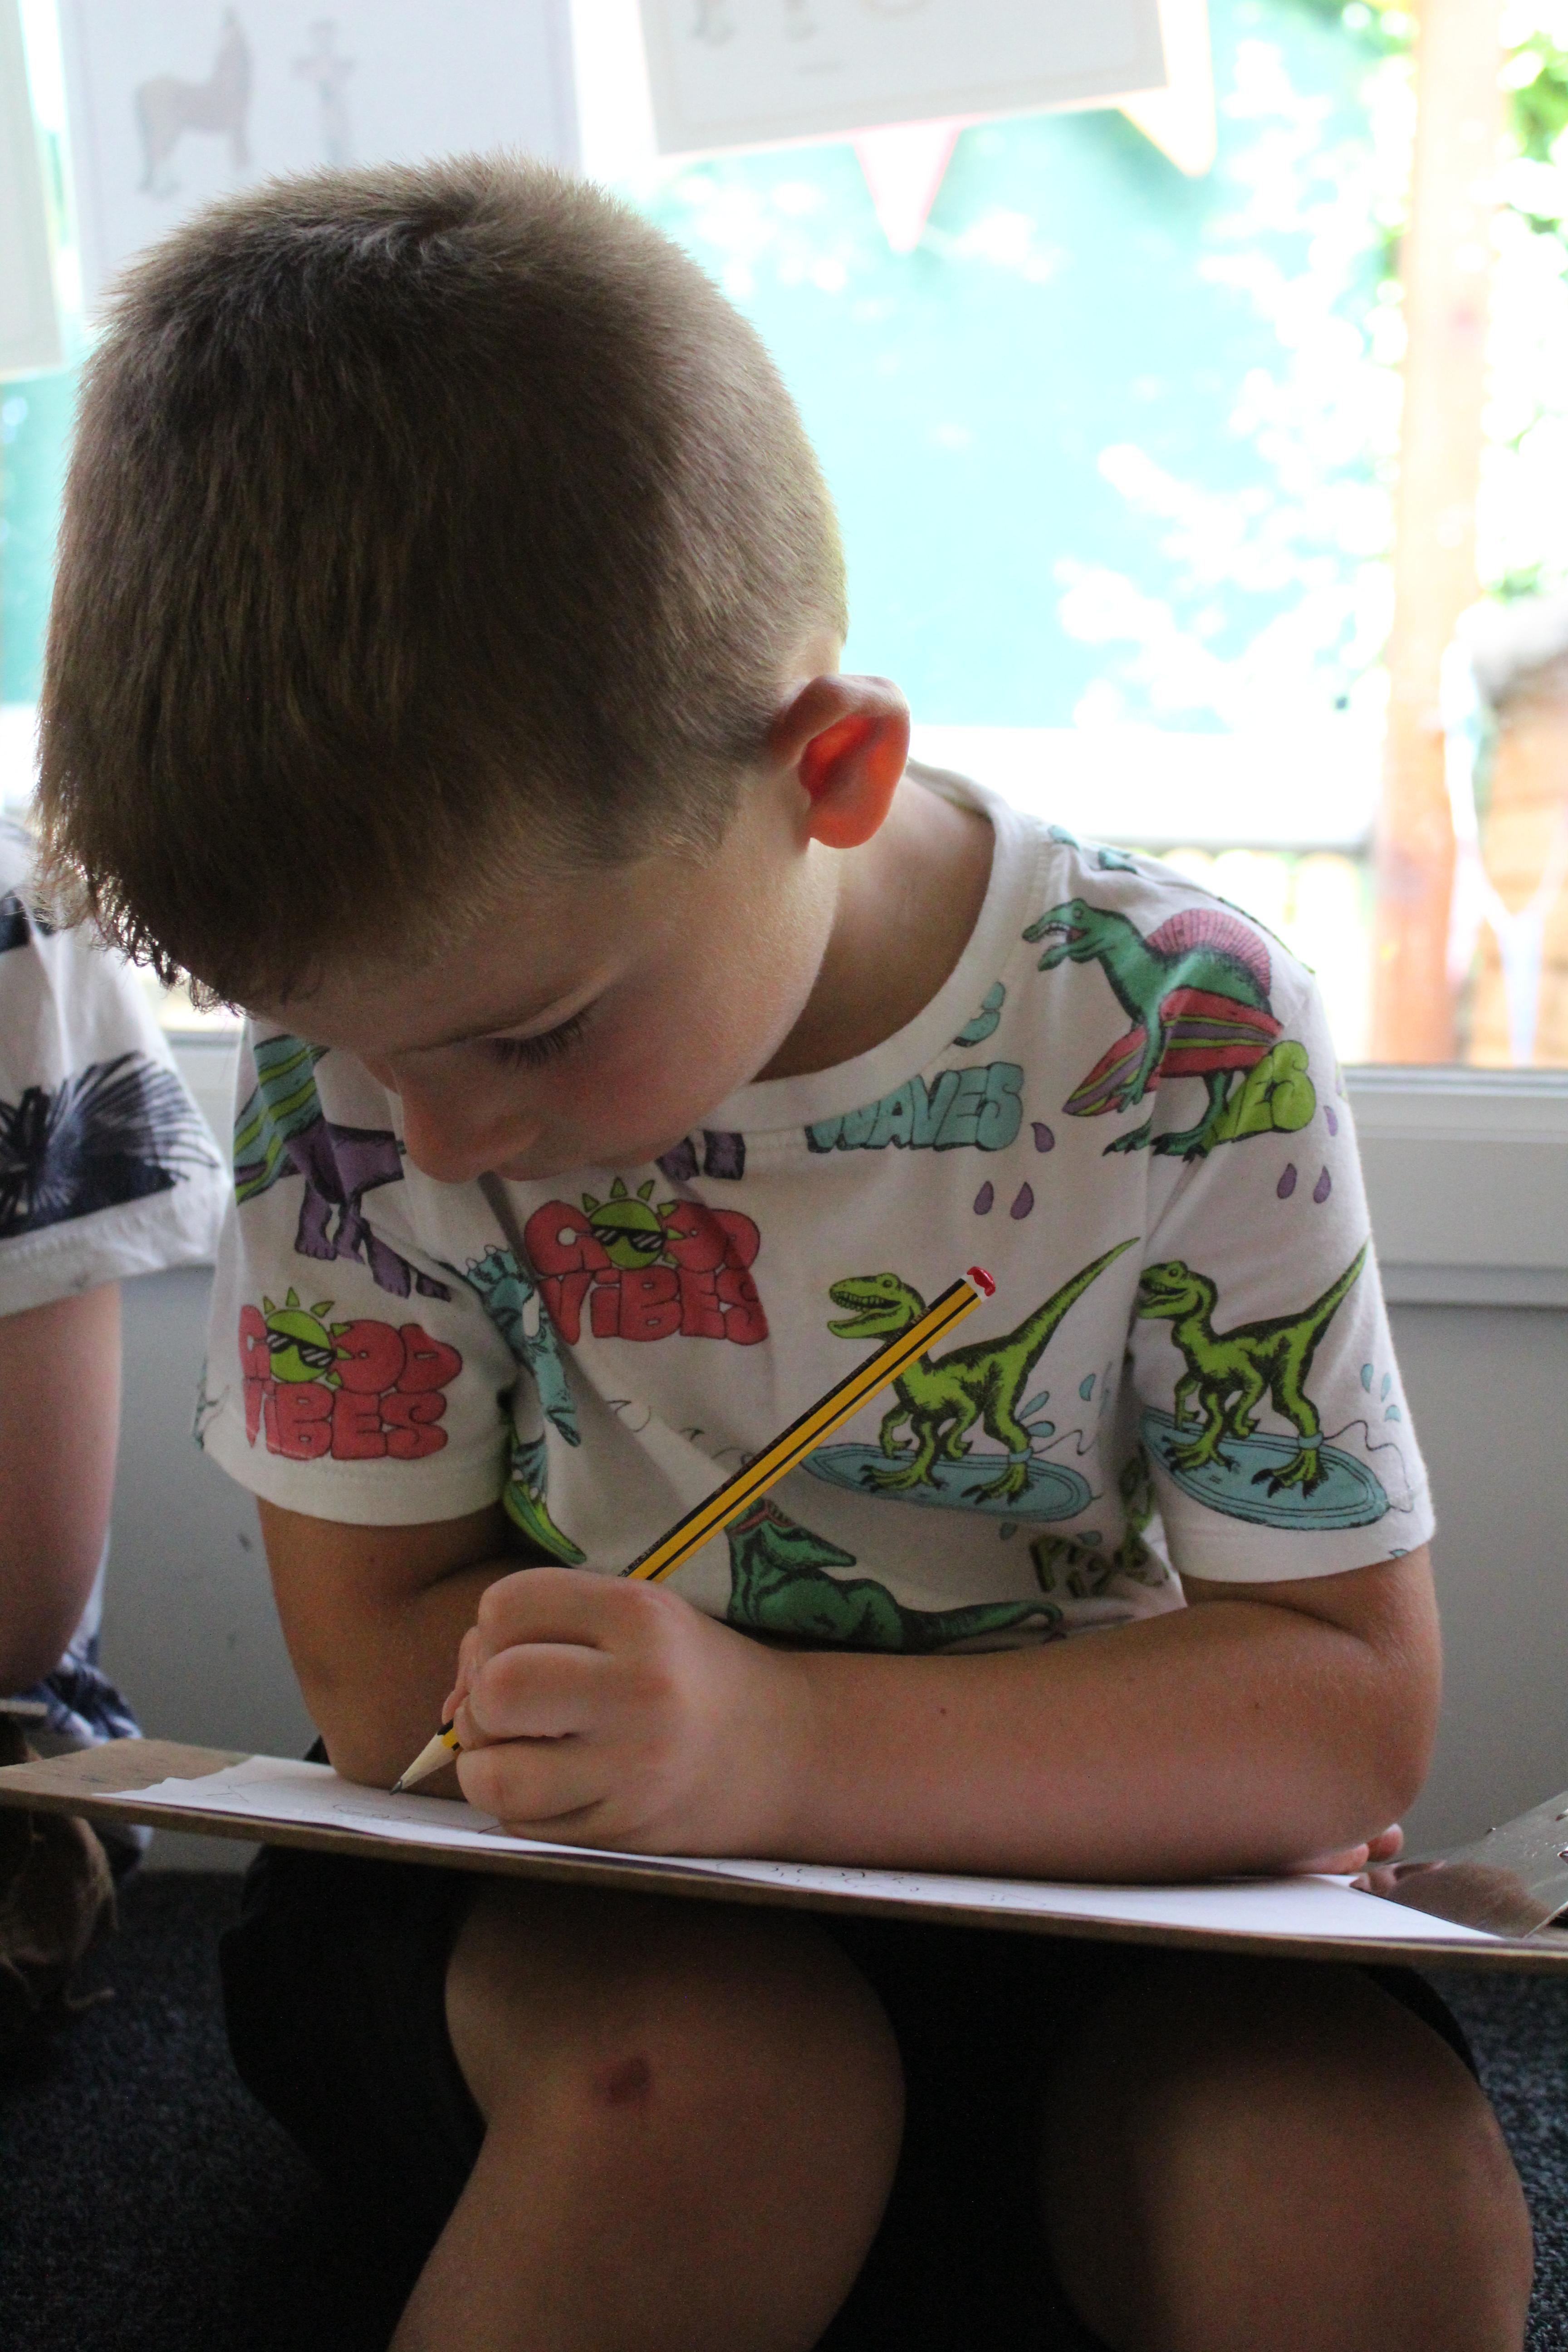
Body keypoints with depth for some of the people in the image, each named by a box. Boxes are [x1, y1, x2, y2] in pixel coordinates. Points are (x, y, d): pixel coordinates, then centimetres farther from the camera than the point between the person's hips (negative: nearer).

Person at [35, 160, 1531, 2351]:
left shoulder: (1179, 1038, -16)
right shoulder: (357, 1042, -13)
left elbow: (1354, 1704, -13)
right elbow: (380, 1664, -10)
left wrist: (794, 1739, -32)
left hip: (1073, 1917, 0)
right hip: (545, 1914, 1)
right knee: (703, 2071, -34)